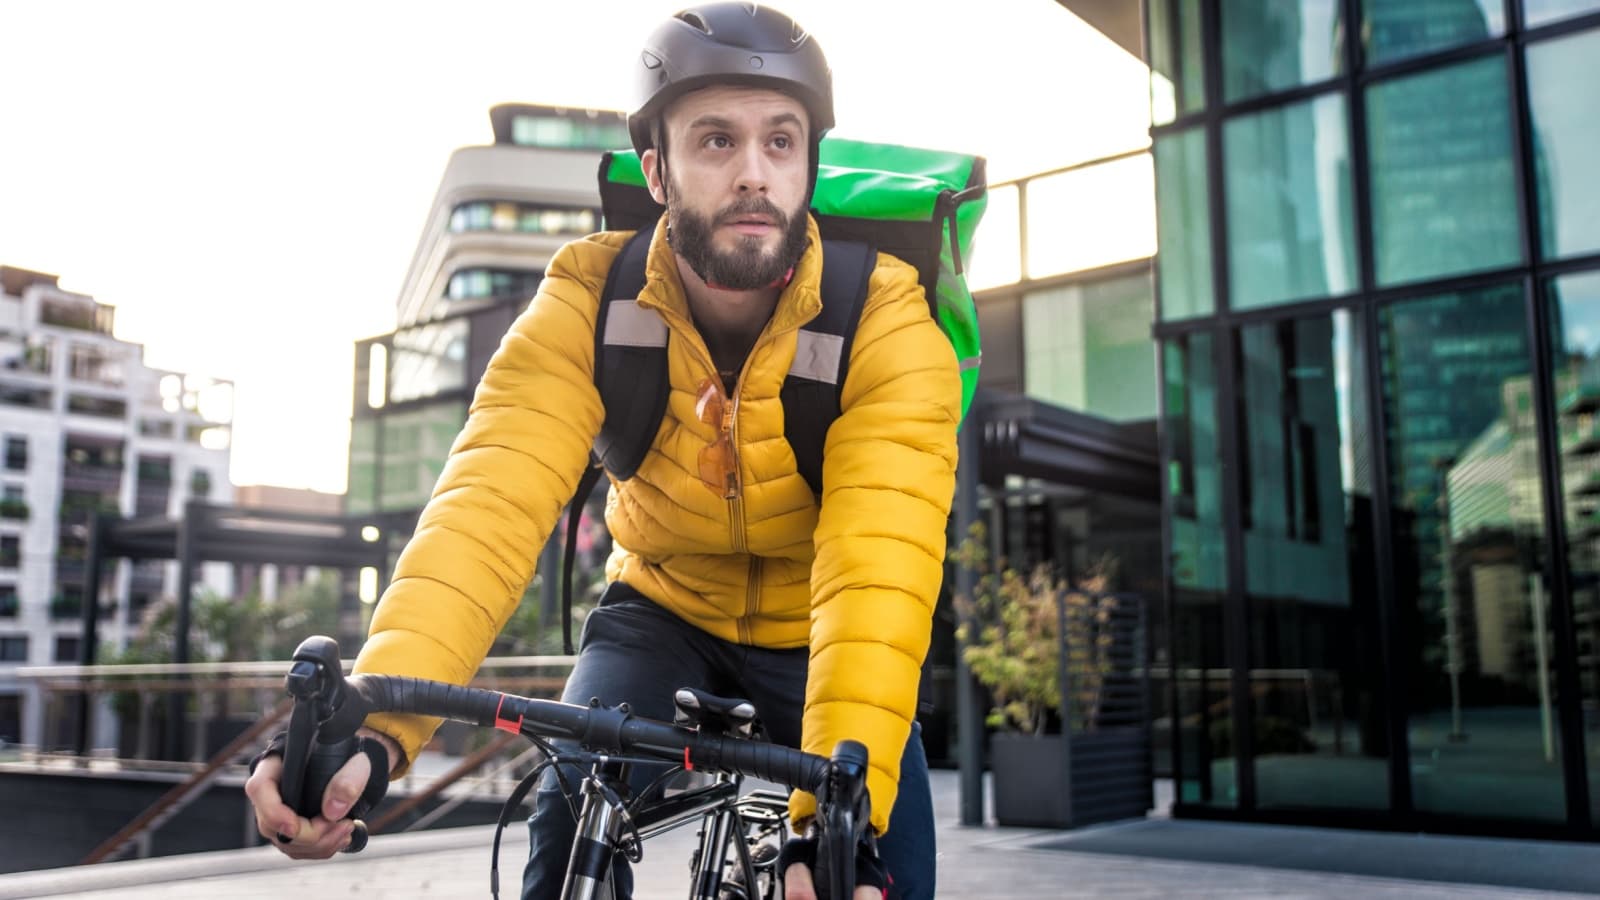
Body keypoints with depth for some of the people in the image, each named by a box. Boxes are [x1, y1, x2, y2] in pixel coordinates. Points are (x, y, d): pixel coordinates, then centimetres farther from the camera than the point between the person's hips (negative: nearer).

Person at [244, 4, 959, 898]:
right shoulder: (588, 303, -21)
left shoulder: (886, 321, -26)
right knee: (575, 811, -23)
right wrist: (377, 724, -49)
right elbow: (491, 508, -34)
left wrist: (840, 809, -51)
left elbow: (880, 569, -38)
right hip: (666, 612, 1)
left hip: (815, 635, 0)